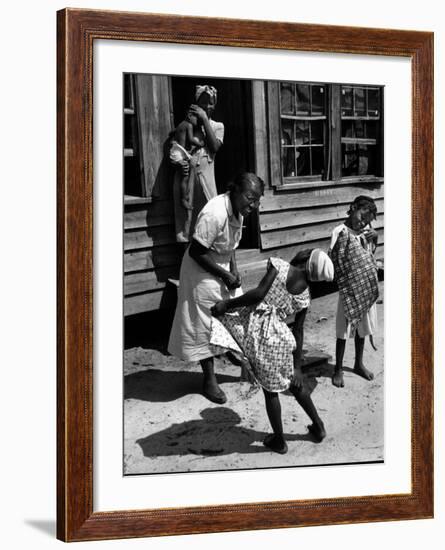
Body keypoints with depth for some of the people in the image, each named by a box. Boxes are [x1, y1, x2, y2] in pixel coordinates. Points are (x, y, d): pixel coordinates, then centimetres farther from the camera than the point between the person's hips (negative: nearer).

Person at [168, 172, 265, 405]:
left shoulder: (237, 210, -3)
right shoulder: (215, 214, -31)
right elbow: (196, 252, -27)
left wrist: (234, 269, -3)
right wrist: (225, 275, -21)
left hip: (223, 268, 8)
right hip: (202, 273, -8)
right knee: (205, 326, 3)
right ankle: (210, 380, 16)